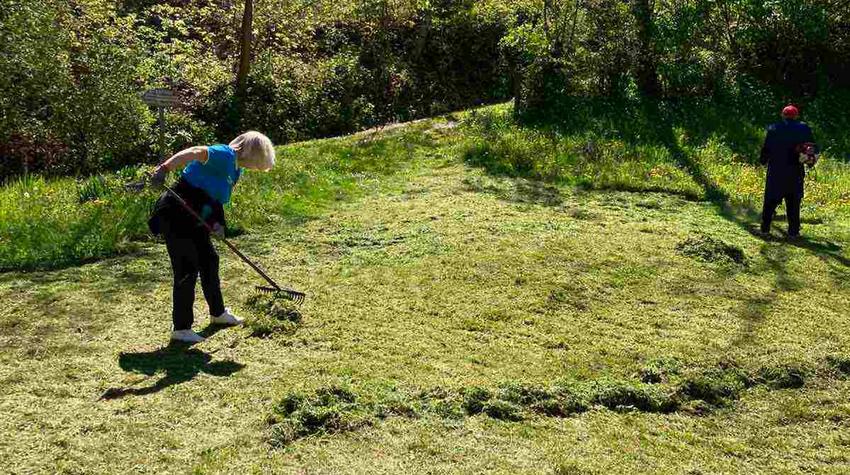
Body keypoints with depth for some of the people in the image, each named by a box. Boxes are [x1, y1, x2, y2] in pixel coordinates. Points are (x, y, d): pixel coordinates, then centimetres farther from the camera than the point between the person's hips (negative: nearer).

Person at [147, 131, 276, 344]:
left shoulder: (236, 169, 11)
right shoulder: (225, 155, -18)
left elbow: (215, 199, 11)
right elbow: (195, 153, -35)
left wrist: (217, 222, -8)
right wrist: (165, 168, -49)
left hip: (194, 220, 10)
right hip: (175, 216, -10)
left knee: (209, 261, 19)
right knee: (187, 270, -6)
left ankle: (218, 313, 37)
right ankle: (181, 329, 5)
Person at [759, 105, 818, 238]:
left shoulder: (773, 129, -1)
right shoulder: (803, 129, 1)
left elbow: (766, 148, 1)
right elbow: (813, 147, 5)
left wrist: (764, 161, 14)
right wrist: (810, 160, 20)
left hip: (775, 171, 0)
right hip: (795, 172, 0)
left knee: (770, 201, 8)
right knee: (793, 202, 6)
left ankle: (765, 227, 8)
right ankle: (793, 231, 6)